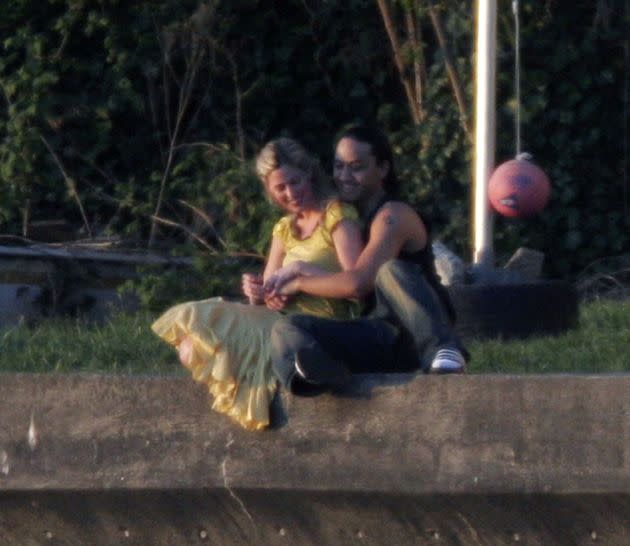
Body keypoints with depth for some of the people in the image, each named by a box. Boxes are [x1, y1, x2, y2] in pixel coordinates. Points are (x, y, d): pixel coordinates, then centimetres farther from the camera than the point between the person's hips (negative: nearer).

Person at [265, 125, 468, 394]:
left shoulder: (394, 216, -5)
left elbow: (359, 282, -18)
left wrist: (300, 283, -6)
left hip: (415, 334, -6)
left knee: (392, 270, -36)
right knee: (285, 329, -21)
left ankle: (442, 350, -46)